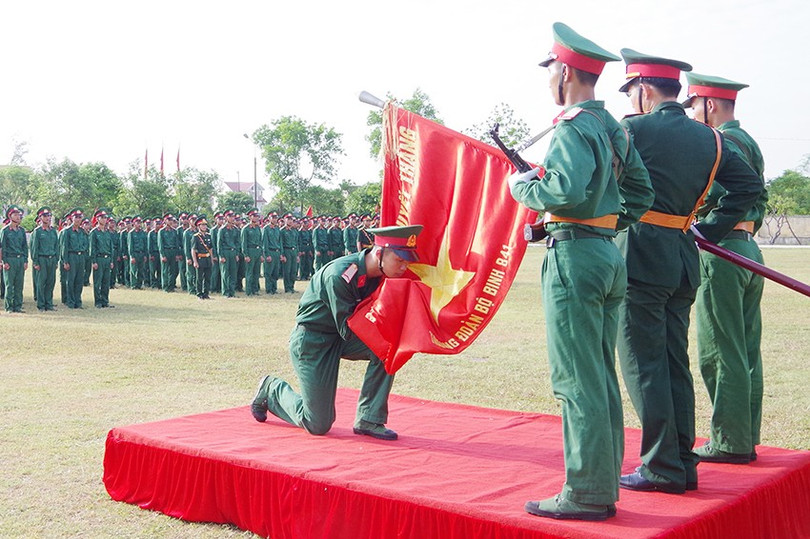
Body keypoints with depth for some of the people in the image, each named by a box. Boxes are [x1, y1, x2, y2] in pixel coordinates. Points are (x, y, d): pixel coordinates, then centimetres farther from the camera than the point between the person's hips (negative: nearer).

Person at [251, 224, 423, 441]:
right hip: (311, 342, -7)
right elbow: (348, 330, -26)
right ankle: (272, 390, 24)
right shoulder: (340, 275, -30)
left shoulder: (378, 275, -7)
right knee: (318, 426, -2)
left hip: (339, 339, 7)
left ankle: (368, 420, -9)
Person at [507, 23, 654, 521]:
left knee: (577, 380, -6)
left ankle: (587, 494, -1)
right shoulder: (614, 128, 16)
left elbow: (568, 190, -26)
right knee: (601, 377, 12)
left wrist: (523, 187, -9)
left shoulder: (574, 128, -12)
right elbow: (642, 192, 19)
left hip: (574, 255, -9)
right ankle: (605, 488, 20)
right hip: (609, 253, 10)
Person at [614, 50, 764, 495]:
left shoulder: (634, 129, -8)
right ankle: (683, 464, 19)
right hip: (683, 259, 7)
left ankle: (662, 469, 1)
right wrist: (708, 229, 18)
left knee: (643, 364, -2)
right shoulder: (708, 138, 13)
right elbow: (750, 185, 17)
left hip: (640, 257, -7)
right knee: (675, 363, 13)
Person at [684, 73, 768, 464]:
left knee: (720, 352, -5)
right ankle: (745, 439, 17)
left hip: (721, 252, -10)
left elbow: (712, 195, -22)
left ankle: (728, 442, 0)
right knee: (746, 350, 11)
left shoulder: (722, 142, -10)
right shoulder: (749, 142, 20)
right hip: (749, 250, 10)